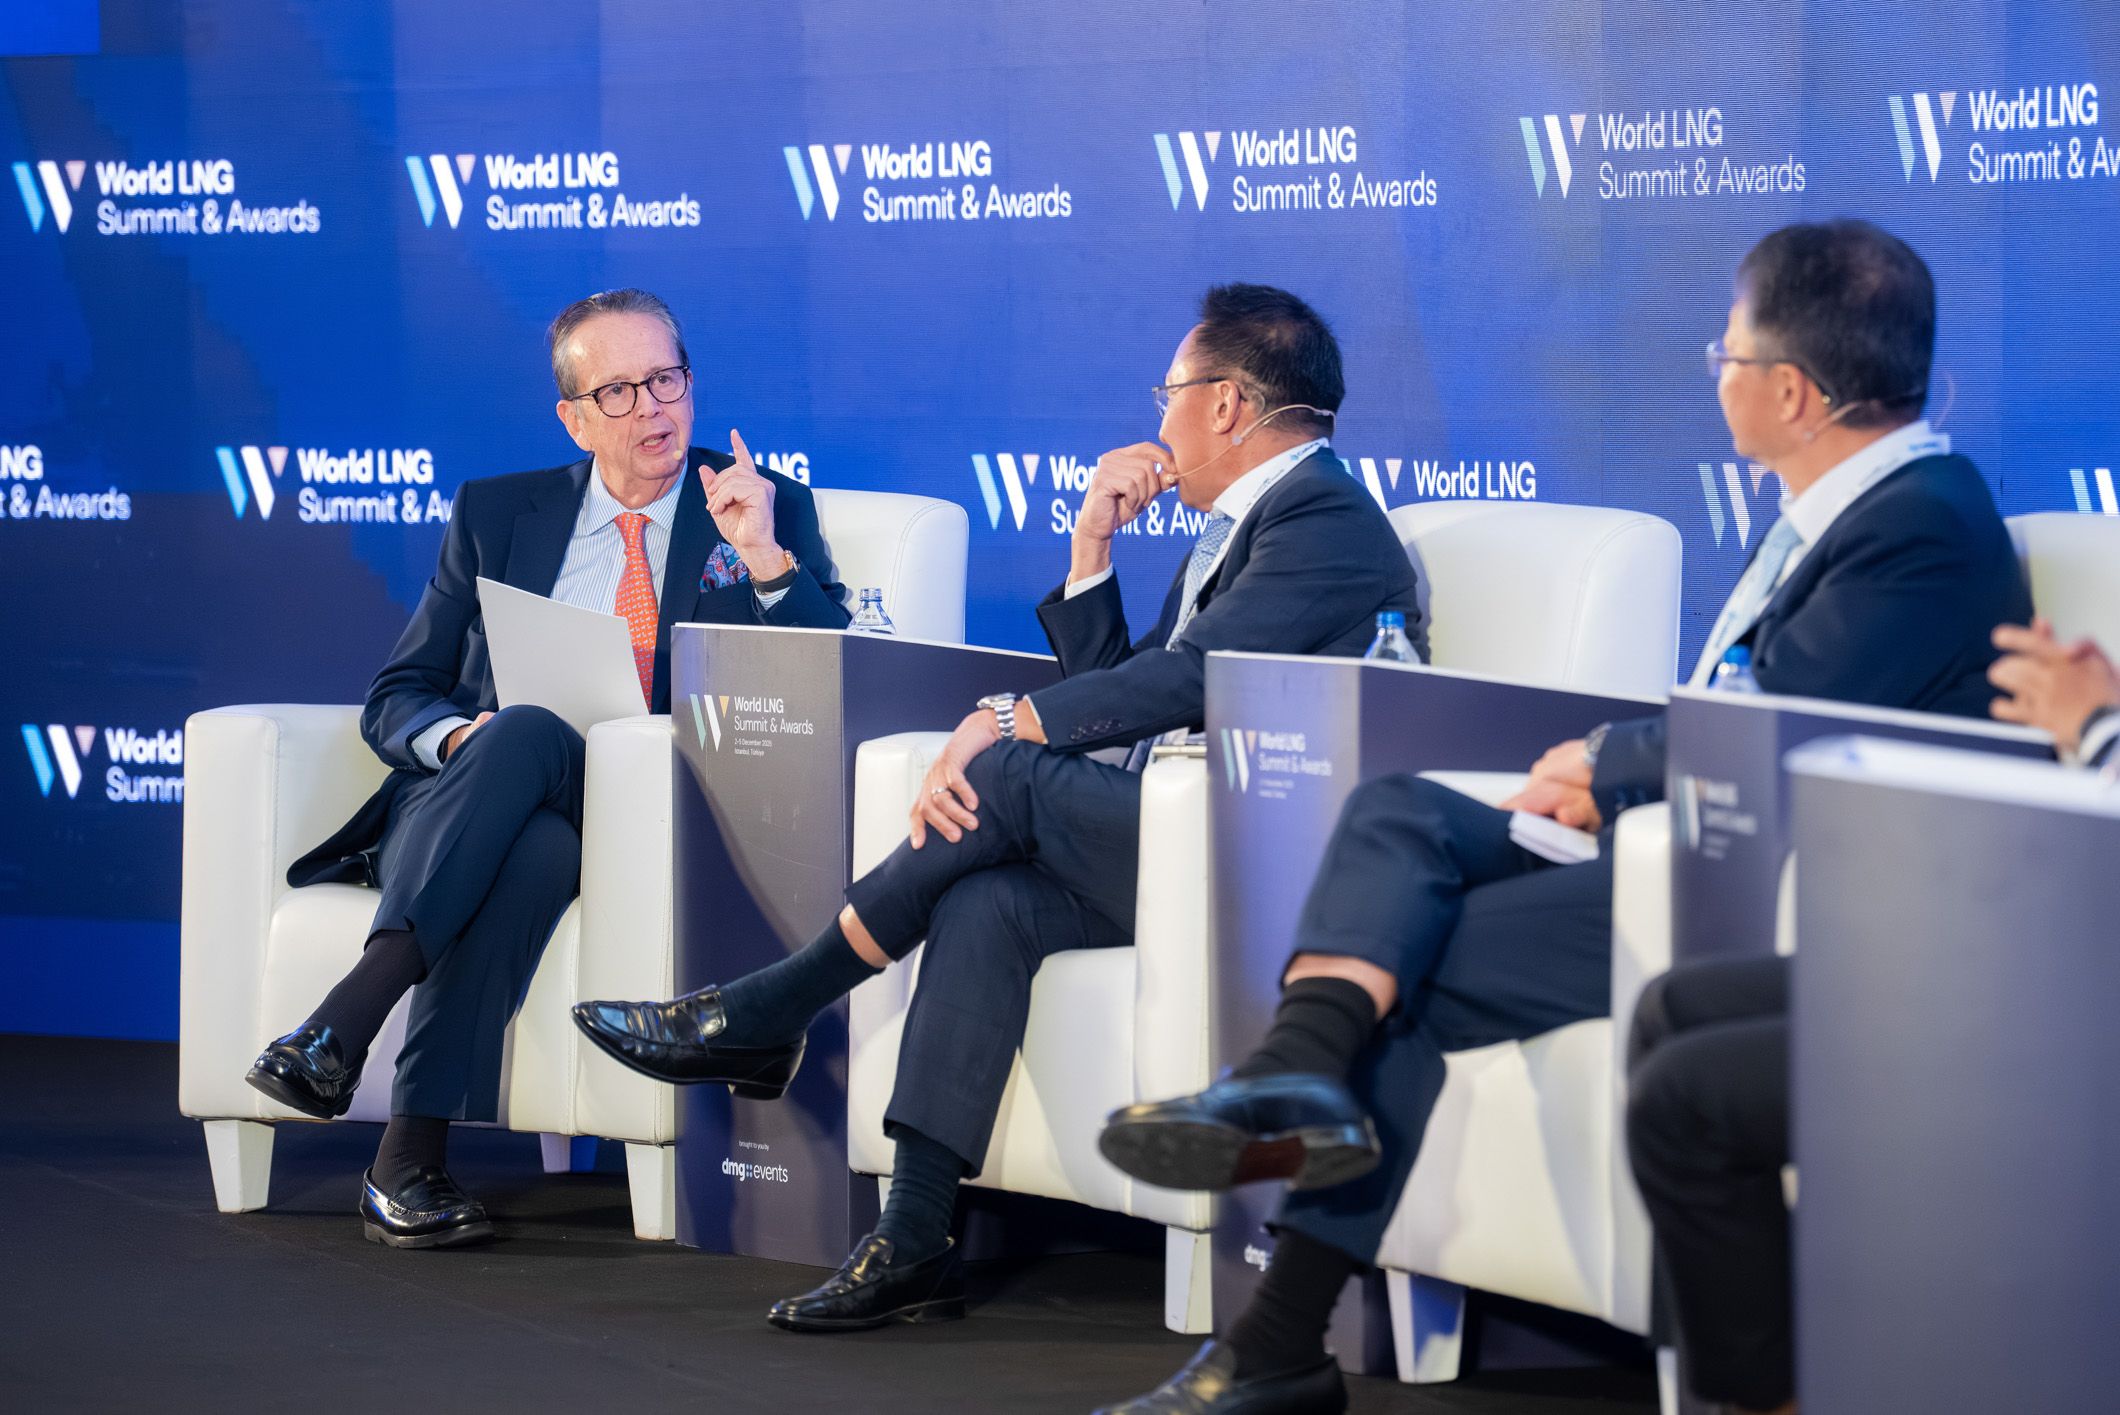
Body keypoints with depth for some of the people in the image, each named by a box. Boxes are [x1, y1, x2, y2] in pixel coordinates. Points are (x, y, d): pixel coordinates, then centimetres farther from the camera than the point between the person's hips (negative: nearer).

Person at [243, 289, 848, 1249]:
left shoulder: (767, 511, 14)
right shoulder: (498, 515, 19)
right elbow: (395, 699, 15)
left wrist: (764, 557, -12)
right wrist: (462, 734, -8)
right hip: (462, 801, 1)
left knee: (537, 851, -37)